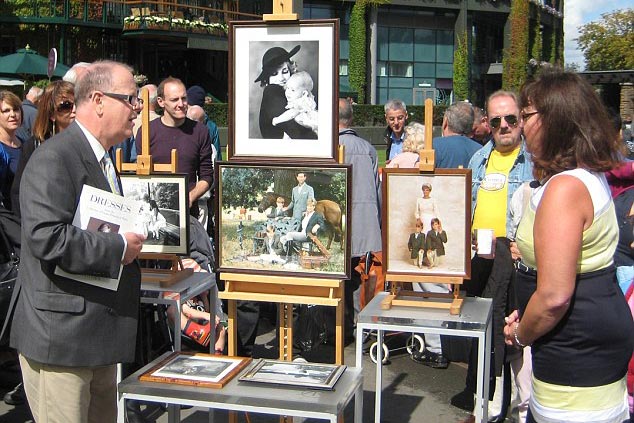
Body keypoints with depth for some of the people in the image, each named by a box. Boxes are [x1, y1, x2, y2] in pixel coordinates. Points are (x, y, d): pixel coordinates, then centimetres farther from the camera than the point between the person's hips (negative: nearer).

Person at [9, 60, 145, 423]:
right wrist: (119, 248, -18)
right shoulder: (54, 158, -15)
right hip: (61, 336, -9)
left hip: (101, 335, 10)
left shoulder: (102, 160, 17)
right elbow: (47, 237, -26)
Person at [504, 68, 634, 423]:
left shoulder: (564, 187, -23)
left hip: (577, 351, -10)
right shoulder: (592, 176, 10)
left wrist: (521, 335, -9)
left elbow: (554, 295, -27)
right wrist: (526, 316, 16)